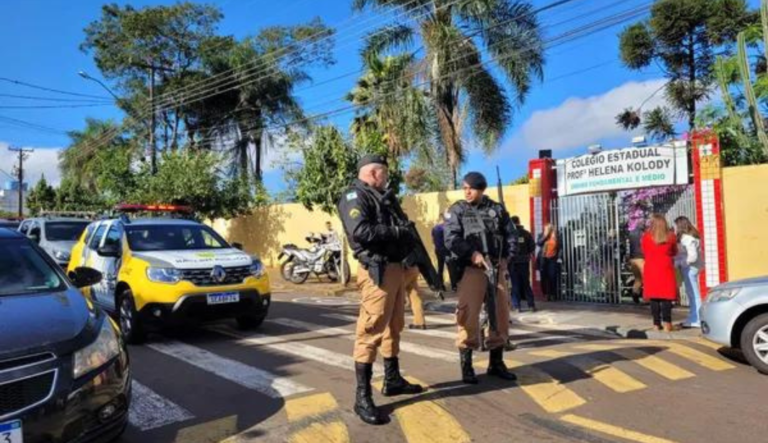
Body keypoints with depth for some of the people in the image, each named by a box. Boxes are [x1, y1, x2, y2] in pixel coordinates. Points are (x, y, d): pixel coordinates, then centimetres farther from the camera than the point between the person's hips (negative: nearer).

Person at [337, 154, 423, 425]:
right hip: (377, 271, -10)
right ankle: (362, 397, -3)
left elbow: (400, 227, 23)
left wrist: (409, 236, 2)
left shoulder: (384, 198, 22)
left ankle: (393, 380, 31)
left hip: (396, 268, 10)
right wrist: (397, 232, -14)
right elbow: (360, 231, -22)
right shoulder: (354, 196, -7)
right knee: (371, 331, -9)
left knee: (394, 327, 17)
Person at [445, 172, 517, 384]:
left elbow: (508, 235, 14)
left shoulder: (497, 210, 11)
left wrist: (504, 258, 0)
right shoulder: (457, 211, 3)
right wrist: (472, 254, -19)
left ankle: (496, 363, 22)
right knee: (468, 315, -8)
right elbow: (452, 239, -8)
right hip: (471, 269, -4)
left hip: (496, 268, 4)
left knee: (501, 313, 8)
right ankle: (466, 366, 3)